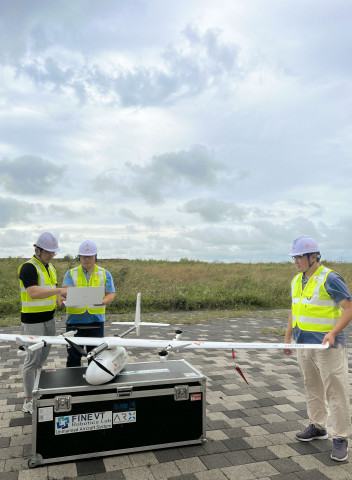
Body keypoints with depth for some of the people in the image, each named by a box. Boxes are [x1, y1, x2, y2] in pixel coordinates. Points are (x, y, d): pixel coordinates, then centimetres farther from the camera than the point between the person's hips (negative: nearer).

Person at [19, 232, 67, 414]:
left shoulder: (50, 268, 12)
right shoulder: (28, 267, -15)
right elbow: (33, 292, -27)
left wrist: (59, 298, 0)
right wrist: (59, 290, -32)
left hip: (49, 319, 8)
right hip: (33, 322, -8)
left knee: (42, 358, 15)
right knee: (33, 360, 0)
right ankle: (28, 401, 12)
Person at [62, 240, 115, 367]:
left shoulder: (105, 274, 7)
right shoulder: (71, 273, 5)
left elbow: (111, 294, 0)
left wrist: (102, 302, -22)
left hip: (96, 320, 1)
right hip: (75, 320, 0)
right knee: (74, 355, 8)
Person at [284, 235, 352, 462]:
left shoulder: (330, 279, -15)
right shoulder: (297, 281, 8)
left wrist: (333, 332, -27)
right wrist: (288, 337, 15)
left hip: (327, 347, -7)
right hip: (304, 345, 8)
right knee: (312, 388, 18)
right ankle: (318, 427, 33)